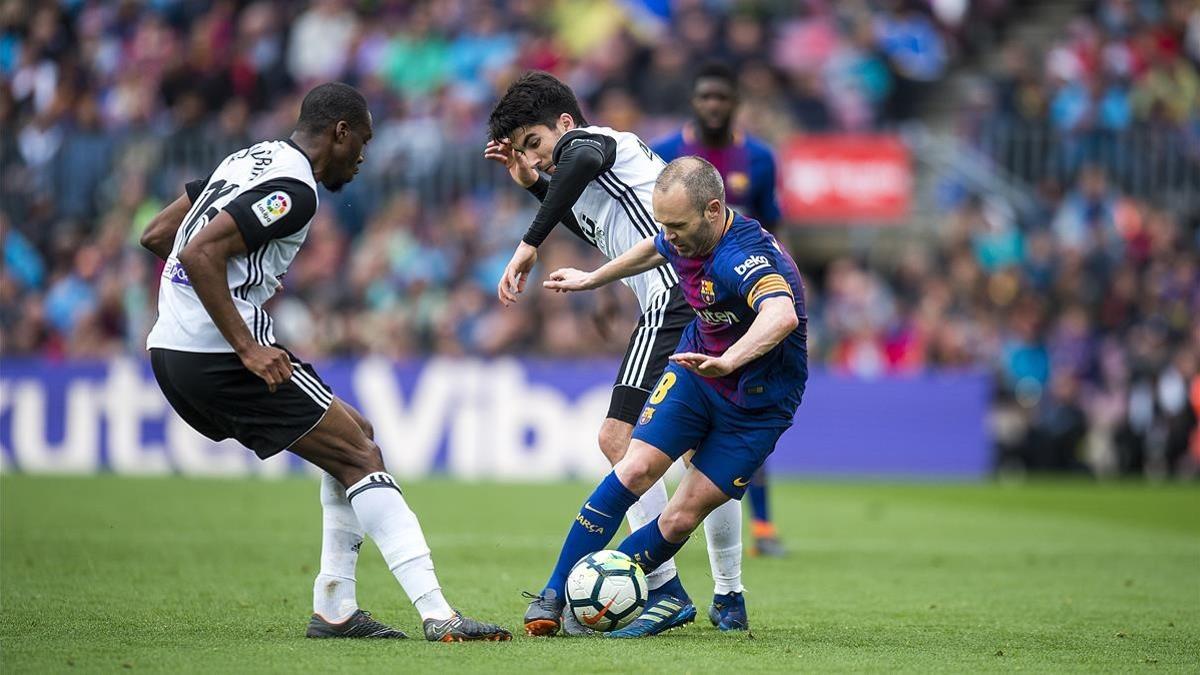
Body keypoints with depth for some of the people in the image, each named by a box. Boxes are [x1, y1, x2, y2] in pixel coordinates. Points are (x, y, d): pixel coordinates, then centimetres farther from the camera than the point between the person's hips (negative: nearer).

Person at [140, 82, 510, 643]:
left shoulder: (251, 160, 17)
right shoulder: (293, 188, -13)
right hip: (218, 355, -10)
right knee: (360, 456, -6)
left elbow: (156, 235, 22)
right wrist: (247, 349, -23)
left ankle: (334, 611, 13)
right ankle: (438, 617, -14)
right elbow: (199, 254, -24)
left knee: (353, 437, 19)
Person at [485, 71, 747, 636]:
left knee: (619, 438, -13)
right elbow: (595, 227, 47)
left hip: (677, 293, -11)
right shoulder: (615, 156, 30)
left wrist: (529, 244, -25)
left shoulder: (583, 138, 2)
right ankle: (729, 599, 21)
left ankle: (665, 591, -19)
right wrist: (534, 184, 38)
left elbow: (584, 160, -24)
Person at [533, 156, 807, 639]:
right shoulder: (683, 240, -9)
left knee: (681, 518, -7)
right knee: (635, 470, -11)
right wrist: (591, 279, 31)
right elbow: (654, 250, 19)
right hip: (695, 369, 6)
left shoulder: (744, 258, -34)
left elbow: (782, 315, -57)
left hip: (756, 403, -6)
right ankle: (555, 594, -6)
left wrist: (728, 361, -71)